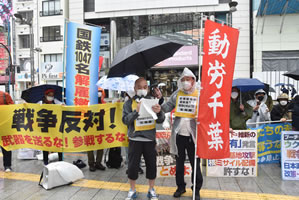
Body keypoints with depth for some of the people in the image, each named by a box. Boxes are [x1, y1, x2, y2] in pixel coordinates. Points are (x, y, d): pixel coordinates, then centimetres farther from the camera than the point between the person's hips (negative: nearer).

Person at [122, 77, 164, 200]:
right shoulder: (129, 103, 0)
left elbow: (160, 121, 1)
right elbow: (125, 120, -10)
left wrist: (159, 112, -21)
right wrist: (136, 111, -24)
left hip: (150, 139, 2)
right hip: (135, 139, -1)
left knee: (151, 165, 10)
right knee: (132, 166, 5)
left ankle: (151, 190, 30)